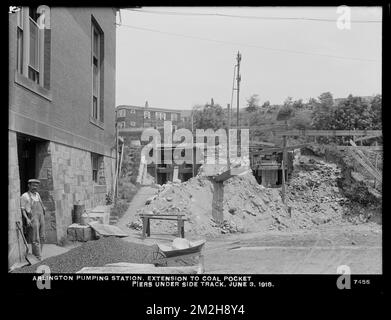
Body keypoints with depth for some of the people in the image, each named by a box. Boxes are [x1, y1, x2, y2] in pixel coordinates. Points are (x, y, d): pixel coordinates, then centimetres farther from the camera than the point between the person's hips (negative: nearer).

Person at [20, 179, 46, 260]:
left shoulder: (37, 194, 17)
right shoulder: (25, 196, -2)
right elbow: (22, 209, -6)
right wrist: (27, 219, -19)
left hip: (41, 218, 7)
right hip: (33, 219, -7)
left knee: (42, 238, 7)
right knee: (35, 239, -5)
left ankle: (35, 255, 17)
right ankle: (39, 258, -4)